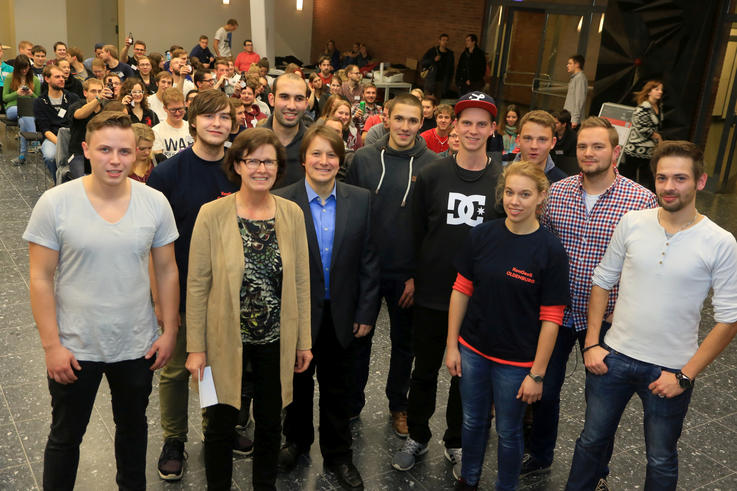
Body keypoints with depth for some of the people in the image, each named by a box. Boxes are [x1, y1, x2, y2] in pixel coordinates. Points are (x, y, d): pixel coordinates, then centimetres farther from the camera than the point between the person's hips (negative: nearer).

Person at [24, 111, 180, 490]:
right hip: (74, 348, -2)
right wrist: (51, 345, -11)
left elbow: (166, 270, 0)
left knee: (133, 428, 23)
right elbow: (41, 279, -10)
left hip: (138, 345, 2)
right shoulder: (54, 203, -13)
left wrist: (169, 331, 0)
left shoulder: (155, 203, -7)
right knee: (65, 437, 17)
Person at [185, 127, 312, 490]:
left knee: (270, 423, 18)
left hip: (276, 339, 2)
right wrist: (195, 347, -8)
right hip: (226, 339, -2)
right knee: (221, 426, 12)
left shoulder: (292, 214, -3)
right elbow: (197, 284, -7)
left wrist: (304, 340, 3)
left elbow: (301, 281, 2)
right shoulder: (212, 214, -10)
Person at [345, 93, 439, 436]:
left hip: (407, 275, -1)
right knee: (358, 340, 13)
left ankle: (398, 404, 35)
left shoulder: (431, 165, -6)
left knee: (404, 343, 15)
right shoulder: (364, 158, -2)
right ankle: (351, 404, 32)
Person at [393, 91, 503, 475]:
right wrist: (412, 277, 0)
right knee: (425, 370, 14)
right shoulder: (431, 175, -3)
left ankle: (455, 442, 35)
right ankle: (417, 436, 35)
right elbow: (416, 231, 2)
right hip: (431, 295, 0)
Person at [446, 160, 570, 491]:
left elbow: (551, 319, -12)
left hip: (516, 361, -3)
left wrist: (537, 374, -12)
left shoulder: (550, 250, -15)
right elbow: (461, 291, 1)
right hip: (473, 351, 3)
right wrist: (452, 345, 2)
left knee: (508, 432, 14)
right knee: (473, 422, 20)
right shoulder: (481, 236, -5)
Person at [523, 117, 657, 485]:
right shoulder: (555, 192, -3)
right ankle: (539, 455, 41)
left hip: (605, 319, -2)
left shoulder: (642, 200, -11)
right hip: (555, 312, 2)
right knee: (544, 389, 16)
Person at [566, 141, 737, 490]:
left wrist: (685, 376, -11)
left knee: (661, 460, 18)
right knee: (592, 440, 18)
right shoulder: (632, 222, -5)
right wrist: (592, 343, -1)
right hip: (613, 356, 2)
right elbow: (602, 282, 4)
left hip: (670, 371, -2)